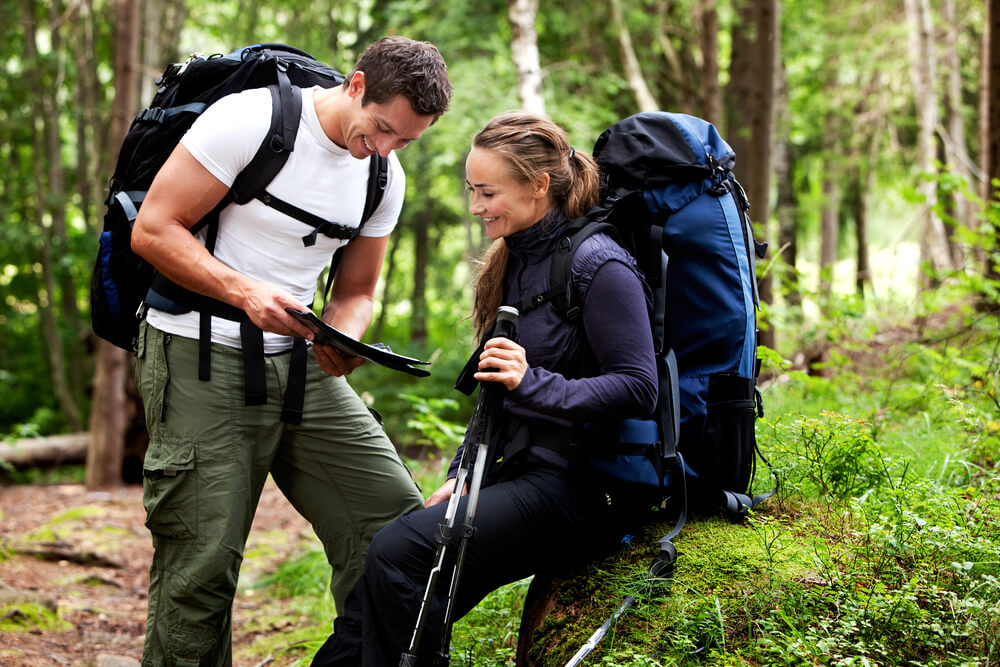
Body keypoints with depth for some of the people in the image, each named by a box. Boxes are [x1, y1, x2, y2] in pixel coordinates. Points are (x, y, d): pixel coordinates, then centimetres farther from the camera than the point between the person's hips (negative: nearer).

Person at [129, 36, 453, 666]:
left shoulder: (385, 178, 7)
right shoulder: (249, 119, -13)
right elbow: (153, 230, -13)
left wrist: (343, 339, -9)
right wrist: (245, 291, -26)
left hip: (300, 361, 6)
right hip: (200, 358, -6)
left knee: (398, 521, -5)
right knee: (203, 563, -7)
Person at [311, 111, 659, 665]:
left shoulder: (598, 266, -12)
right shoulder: (514, 261, 15)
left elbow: (638, 389, -17)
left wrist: (533, 383, -27)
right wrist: (462, 474, 10)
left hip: (578, 489, -8)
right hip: (520, 473, 8)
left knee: (401, 552, -24)